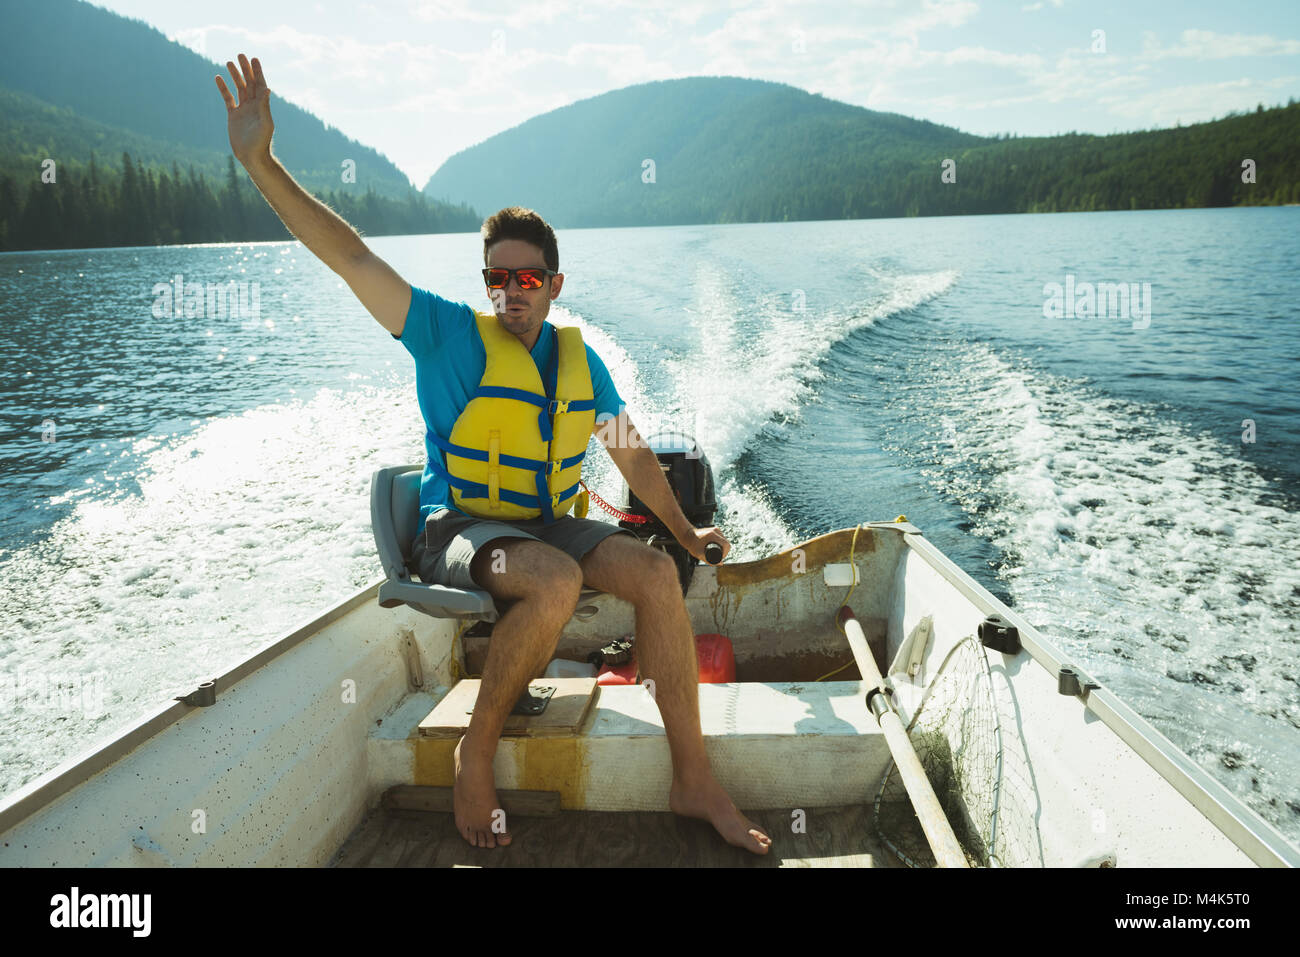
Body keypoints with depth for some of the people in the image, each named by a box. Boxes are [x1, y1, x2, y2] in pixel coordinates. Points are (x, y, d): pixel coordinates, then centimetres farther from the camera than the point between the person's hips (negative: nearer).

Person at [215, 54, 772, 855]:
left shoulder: (578, 359, 10)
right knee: (557, 581, -36)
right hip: (460, 530, -4)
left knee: (657, 573, -20)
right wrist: (260, 160, -21)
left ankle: (694, 779, -11)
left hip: (549, 524, 5)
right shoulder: (448, 334, -3)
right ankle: (478, 750, -13)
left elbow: (633, 455, 19)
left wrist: (684, 530, 24)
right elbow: (352, 257, -12)